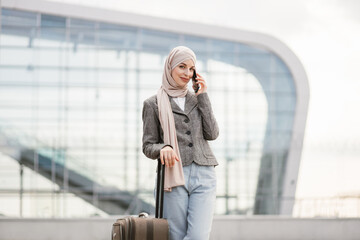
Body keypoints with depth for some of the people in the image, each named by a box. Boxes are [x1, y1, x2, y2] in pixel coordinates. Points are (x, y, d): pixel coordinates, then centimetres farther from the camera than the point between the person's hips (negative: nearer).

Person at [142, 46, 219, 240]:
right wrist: (162, 149, -17)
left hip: (204, 175, 3)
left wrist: (203, 97, 6)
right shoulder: (153, 104, 7)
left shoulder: (197, 99, 18)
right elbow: (148, 146, 6)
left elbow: (212, 134, 6)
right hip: (174, 178, -2)